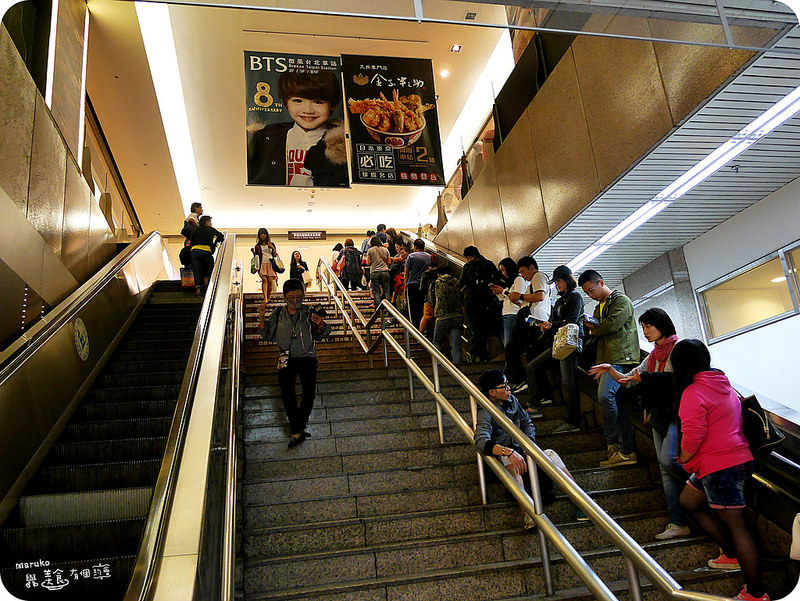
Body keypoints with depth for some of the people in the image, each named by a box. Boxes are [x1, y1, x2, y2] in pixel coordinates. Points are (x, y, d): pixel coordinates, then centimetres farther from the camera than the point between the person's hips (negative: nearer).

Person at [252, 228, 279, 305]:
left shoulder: (271, 244, 14)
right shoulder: (258, 246, 13)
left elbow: (275, 255, 12)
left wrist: (273, 248, -5)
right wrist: (253, 252, -4)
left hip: (270, 264, 1)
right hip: (262, 264, -1)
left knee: (270, 281, -8)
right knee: (264, 280, -18)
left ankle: (268, 298, 4)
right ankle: (265, 299, -28)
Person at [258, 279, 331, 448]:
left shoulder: (309, 313, 3)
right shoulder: (278, 314, 8)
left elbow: (320, 334, 9)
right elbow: (268, 335, 15)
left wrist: (320, 325, -13)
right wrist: (261, 319, 0)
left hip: (307, 356, -1)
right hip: (286, 357, 1)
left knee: (309, 391, -16)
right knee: (286, 392, -15)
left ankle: (297, 428, 1)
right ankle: (298, 430, -9)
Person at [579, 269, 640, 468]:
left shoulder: (621, 301, 0)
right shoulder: (599, 308, 26)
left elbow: (612, 325, -14)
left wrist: (593, 328, 3)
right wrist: (600, 367, 13)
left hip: (622, 358, -8)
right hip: (607, 360, 8)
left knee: (605, 395, -24)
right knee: (617, 403, 3)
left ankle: (613, 444, -13)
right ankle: (627, 452, 4)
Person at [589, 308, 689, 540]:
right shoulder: (653, 356, 18)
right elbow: (627, 379, 19)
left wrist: (645, 377, -17)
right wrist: (610, 370, 3)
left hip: (678, 412, -8)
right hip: (659, 415, 8)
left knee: (668, 459, -22)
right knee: (666, 469, 2)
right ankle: (678, 524, 3)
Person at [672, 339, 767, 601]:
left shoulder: (693, 392, -16)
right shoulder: (722, 383, 12)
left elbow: (693, 435, -24)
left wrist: (683, 458, -5)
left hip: (720, 466, -10)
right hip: (737, 459, 10)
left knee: (735, 524, -3)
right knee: (688, 501, 21)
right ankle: (732, 555, 28)